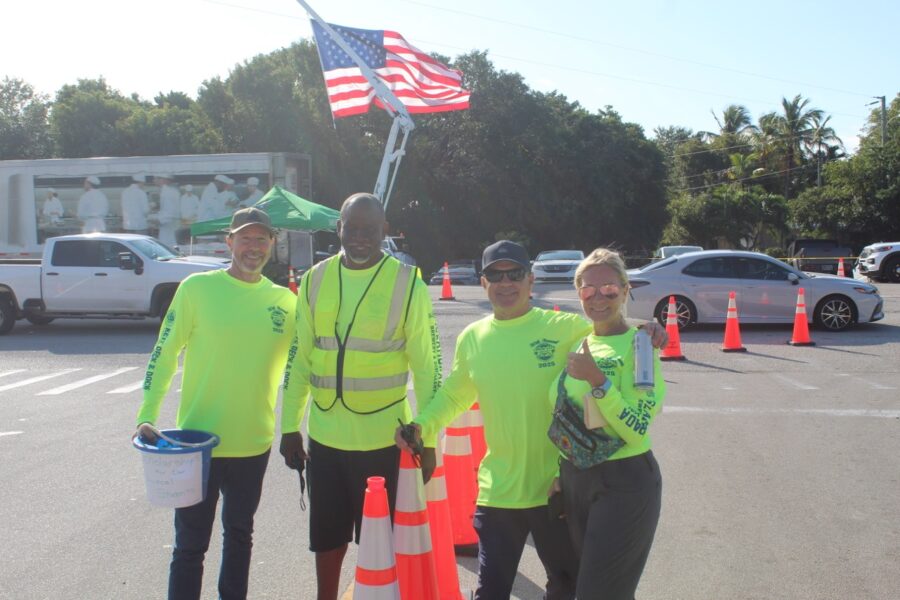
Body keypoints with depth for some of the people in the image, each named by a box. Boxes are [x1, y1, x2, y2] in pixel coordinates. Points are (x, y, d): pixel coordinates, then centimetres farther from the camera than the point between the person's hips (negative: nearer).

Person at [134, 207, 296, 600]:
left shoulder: (284, 300, 2)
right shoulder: (197, 288, -7)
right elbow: (163, 356, -5)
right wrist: (147, 416, -13)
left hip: (254, 444, 3)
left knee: (239, 535, 20)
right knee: (190, 544, 5)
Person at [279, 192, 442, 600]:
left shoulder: (407, 284, -7)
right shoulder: (315, 279, 3)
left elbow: (426, 366, -5)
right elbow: (299, 359, 8)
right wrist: (290, 427, 7)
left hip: (383, 439, -3)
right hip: (324, 437, 4)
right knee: (326, 537, 17)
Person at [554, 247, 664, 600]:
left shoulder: (637, 346, -12)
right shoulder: (577, 344, 7)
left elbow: (636, 432, -20)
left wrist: (598, 380, -29)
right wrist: (562, 476, 16)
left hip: (623, 482, -7)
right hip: (574, 480, 7)